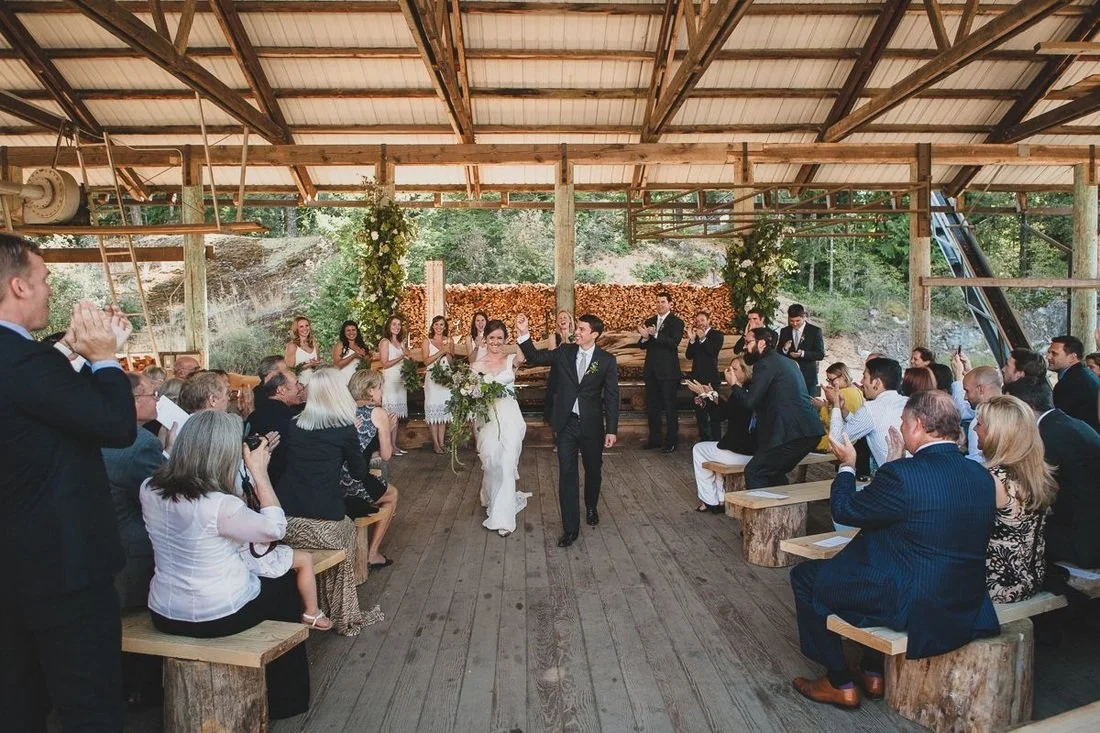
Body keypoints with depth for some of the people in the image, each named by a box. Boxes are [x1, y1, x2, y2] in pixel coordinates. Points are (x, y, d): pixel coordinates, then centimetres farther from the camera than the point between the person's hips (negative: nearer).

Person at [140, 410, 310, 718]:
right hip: (219, 617, -6)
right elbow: (275, 529, -13)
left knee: (270, 579, 29)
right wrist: (259, 472, -10)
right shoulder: (221, 505, -28)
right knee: (286, 585, 22)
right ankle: (285, 698, 37)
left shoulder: (149, 490, -8)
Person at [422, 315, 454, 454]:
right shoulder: (427, 340, 4)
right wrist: (441, 352, -12)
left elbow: (452, 361, 10)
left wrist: (447, 352, -8)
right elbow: (426, 361, -5)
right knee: (433, 409, -5)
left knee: (444, 409, 3)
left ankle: (441, 442, 7)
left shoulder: (449, 340, 11)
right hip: (432, 378, -2)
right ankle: (435, 443, 0)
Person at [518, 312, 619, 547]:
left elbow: (611, 396, -6)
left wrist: (612, 429, -9)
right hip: (566, 423, 1)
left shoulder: (607, 360, -6)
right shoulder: (565, 352, 1)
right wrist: (524, 334, -16)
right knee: (567, 474, -1)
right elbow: (536, 358, -1)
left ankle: (591, 507, 46)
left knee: (593, 470, 17)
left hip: (592, 424, -1)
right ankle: (571, 528, 7)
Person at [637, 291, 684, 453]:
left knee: (670, 406, 0)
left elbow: (674, 343, -20)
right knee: (651, 406, 11)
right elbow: (642, 345, 6)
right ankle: (655, 439, 22)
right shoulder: (650, 321, 11)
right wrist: (644, 337, -16)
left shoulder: (676, 323, -4)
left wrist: (655, 335, -31)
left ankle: (671, 441, 8)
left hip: (668, 371, -6)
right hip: (651, 370, 6)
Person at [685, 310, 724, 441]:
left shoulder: (717, 335, 1)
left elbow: (714, 352, -13)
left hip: (710, 377, -5)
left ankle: (716, 440, -1)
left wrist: (703, 339, -22)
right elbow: (689, 355, 2)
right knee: (699, 410, 8)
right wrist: (692, 339, -11)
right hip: (697, 377, 5)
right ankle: (704, 439, 16)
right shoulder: (695, 335, 13)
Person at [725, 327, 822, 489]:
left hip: (793, 432, -10)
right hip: (811, 432, 10)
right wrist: (742, 387, 26)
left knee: (753, 472, -3)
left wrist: (734, 385, 6)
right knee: (774, 472, 24)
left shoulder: (765, 364, -7)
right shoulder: (785, 361, 22)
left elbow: (750, 402, -12)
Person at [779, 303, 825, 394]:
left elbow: (820, 355, -6)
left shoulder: (815, 331, -2)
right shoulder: (784, 331, 7)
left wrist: (803, 353, -21)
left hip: (808, 377, -2)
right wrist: (784, 349, -15)